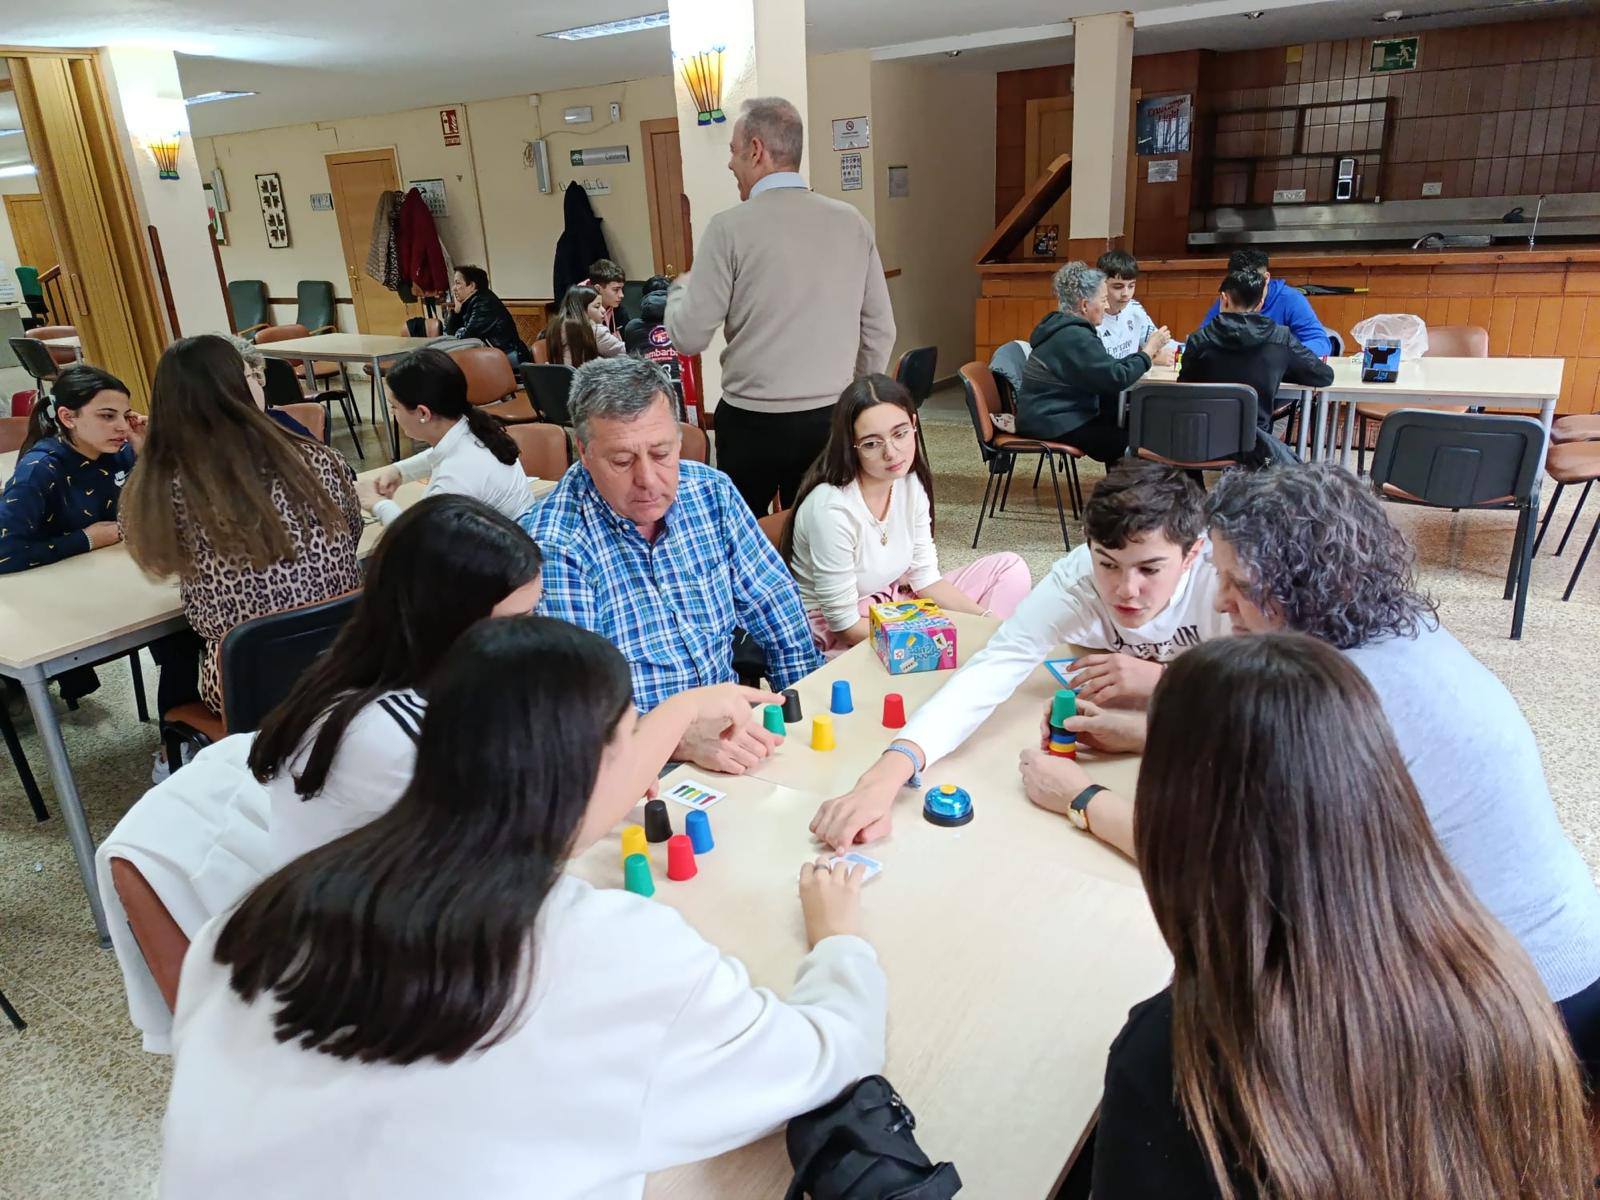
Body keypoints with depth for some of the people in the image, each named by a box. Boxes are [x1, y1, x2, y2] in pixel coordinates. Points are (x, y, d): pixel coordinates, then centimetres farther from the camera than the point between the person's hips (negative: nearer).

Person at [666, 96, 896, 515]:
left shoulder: (729, 228, -9)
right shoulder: (851, 222, 3)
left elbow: (688, 337, -7)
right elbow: (880, 331, 7)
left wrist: (680, 289, 14)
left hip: (752, 421, -4)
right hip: (829, 421, 4)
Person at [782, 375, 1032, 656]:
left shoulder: (911, 482, -7)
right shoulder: (832, 508, -29)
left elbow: (925, 577, 1)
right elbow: (844, 623, -22)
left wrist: (988, 620, -11)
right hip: (836, 637, -8)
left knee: (1009, 569, 2)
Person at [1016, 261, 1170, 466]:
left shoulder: (1062, 327, 13)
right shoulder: (1075, 337, -20)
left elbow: (1106, 368, 17)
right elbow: (1116, 378, -21)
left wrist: (1143, 354, 8)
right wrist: (1148, 351, -9)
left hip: (1051, 416, 11)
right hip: (1052, 425, -11)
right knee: (1127, 441, -10)